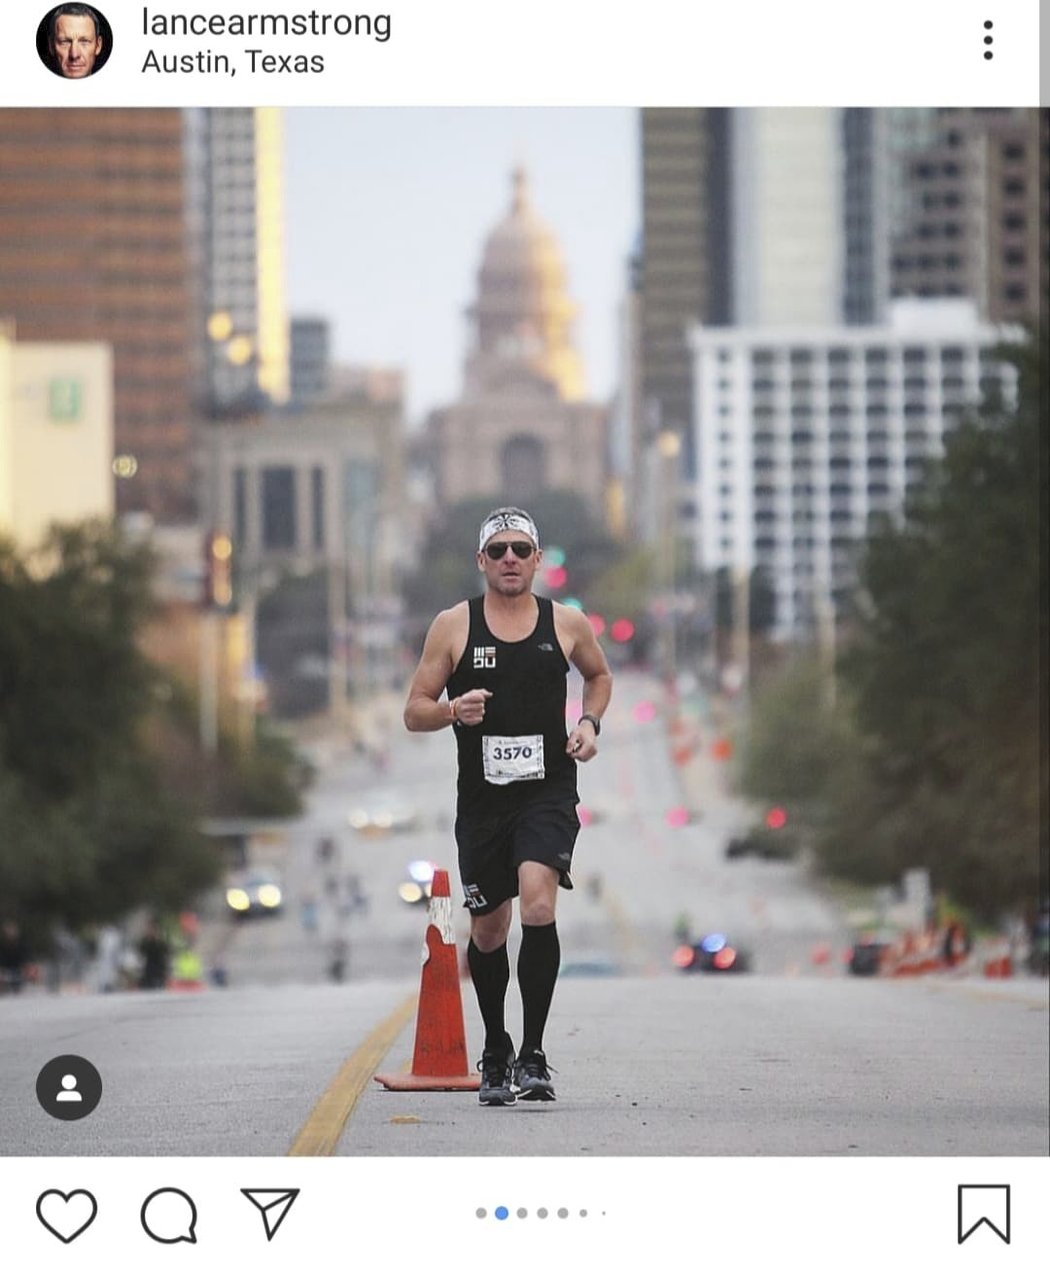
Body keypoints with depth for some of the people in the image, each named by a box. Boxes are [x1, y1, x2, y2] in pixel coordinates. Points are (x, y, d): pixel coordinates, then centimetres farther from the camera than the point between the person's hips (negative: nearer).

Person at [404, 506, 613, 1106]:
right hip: (482, 798, 1)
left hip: (549, 792, -1)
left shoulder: (567, 624, 3)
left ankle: (533, 1054, -18)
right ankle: (496, 1054, 32)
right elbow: (415, 712, 3)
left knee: (539, 905, -23)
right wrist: (453, 710, -18)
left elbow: (599, 675, 24)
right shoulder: (453, 626, 0)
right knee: (488, 931, 10)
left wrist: (590, 723, 5)